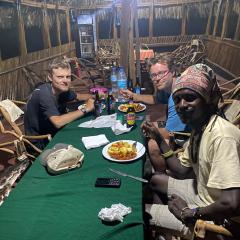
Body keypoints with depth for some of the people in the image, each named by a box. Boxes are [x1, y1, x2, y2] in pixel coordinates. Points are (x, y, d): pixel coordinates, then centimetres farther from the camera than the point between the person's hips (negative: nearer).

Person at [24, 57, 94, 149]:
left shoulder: (62, 89, -4)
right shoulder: (43, 94, -27)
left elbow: (78, 96, 16)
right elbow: (58, 122, -38)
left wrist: (91, 97, -4)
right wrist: (84, 109, -29)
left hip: (54, 132, 7)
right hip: (40, 142, -7)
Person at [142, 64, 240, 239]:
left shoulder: (222, 136, -31)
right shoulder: (199, 128, -1)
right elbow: (182, 171, 6)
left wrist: (189, 212, -21)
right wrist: (159, 139, -2)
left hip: (216, 217, -8)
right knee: (156, 179, 20)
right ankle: (163, 218, 37)